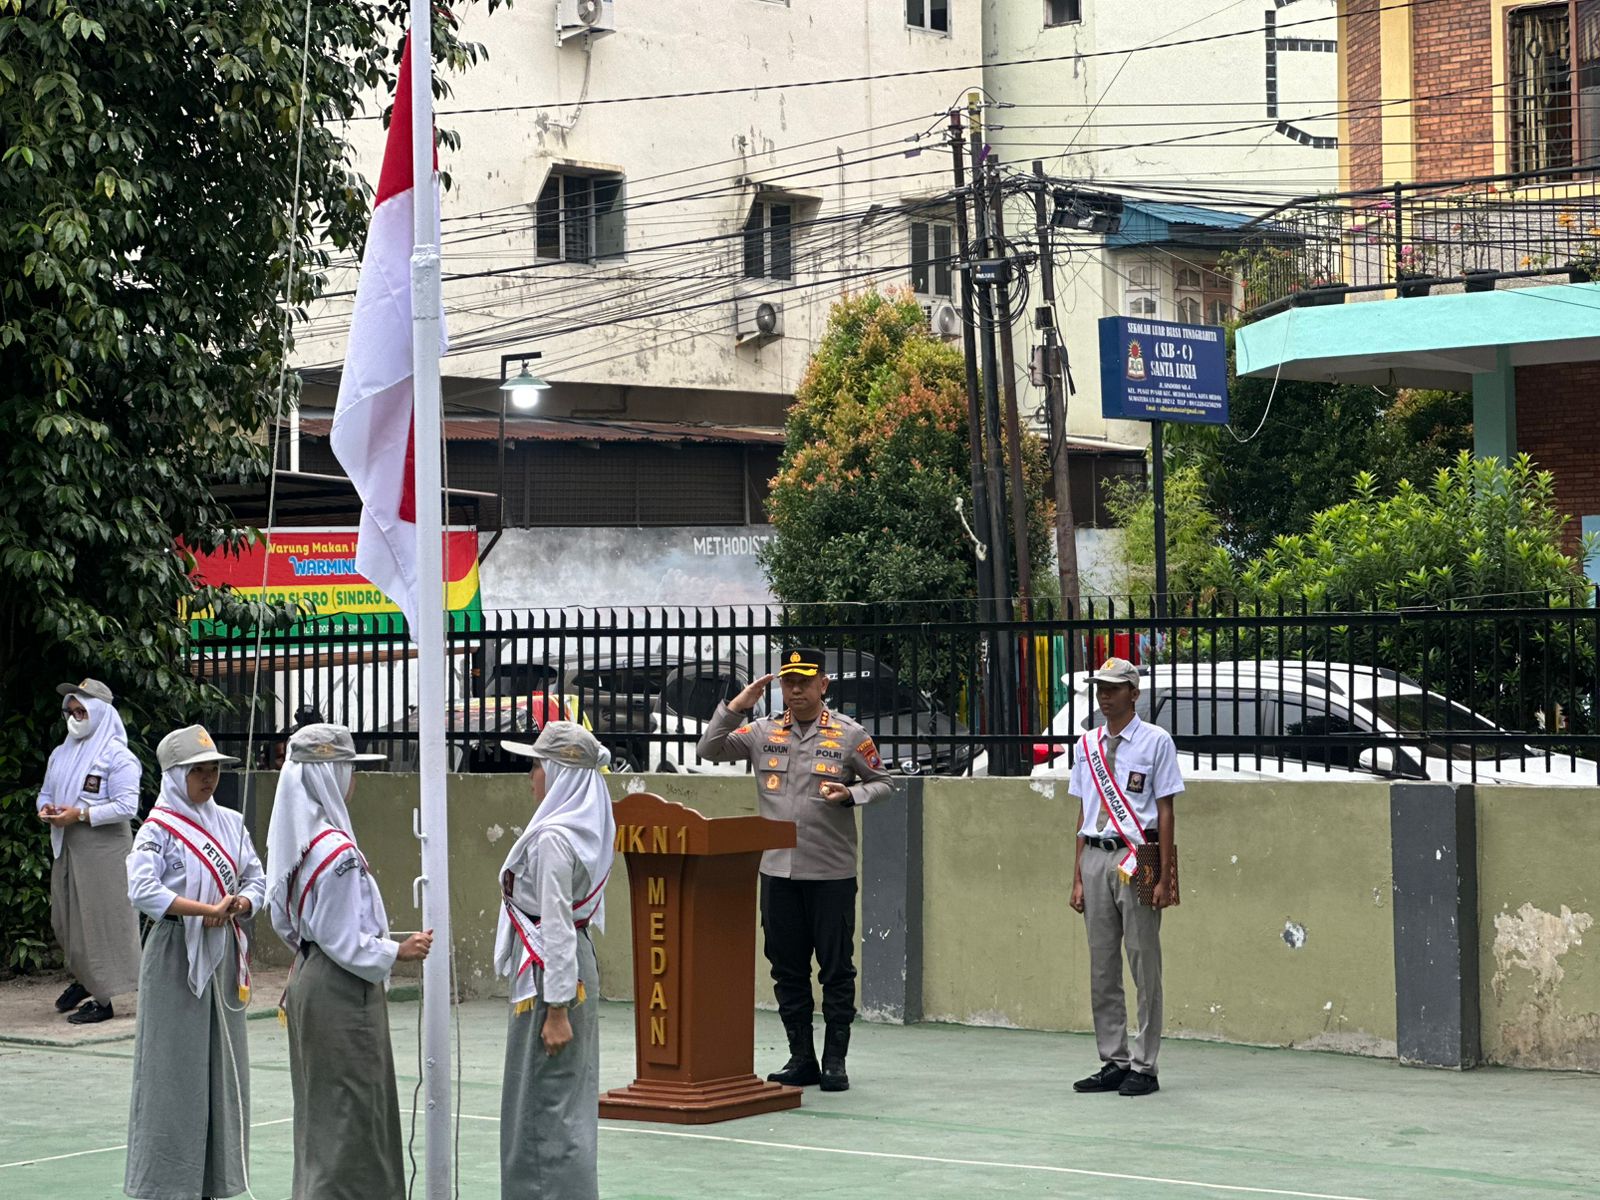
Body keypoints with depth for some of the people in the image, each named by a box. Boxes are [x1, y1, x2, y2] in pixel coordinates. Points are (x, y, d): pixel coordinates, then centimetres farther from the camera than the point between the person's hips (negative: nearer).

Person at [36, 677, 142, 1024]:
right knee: (64, 920, 11)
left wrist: (80, 814, -20)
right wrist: (45, 808, 1)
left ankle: (102, 999, -1)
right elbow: (46, 792, 25)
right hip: (65, 847, 8)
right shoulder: (61, 754, 16)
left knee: (98, 920, -6)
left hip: (103, 849, -8)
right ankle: (83, 979, 31)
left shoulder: (117, 757, -8)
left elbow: (127, 806, -16)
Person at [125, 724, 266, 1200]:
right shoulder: (159, 828, -8)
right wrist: (205, 909, -23)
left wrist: (240, 903, -10)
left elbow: (256, 879, 12)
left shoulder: (230, 823, 10)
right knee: (175, 1067, -3)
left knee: (223, 1067, 8)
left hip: (223, 955, 6)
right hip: (176, 955, -6)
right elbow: (142, 890, -21)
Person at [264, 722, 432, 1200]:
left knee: (320, 1111, 17)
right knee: (348, 1112, -2)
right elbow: (344, 942, -20)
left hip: (307, 979, 9)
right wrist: (398, 952, -8)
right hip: (343, 991, -9)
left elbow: (282, 919, 14)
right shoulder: (336, 851, -22)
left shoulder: (292, 841, 5)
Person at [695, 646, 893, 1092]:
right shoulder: (763, 732, 7)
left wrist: (850, 795, -13)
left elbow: (880, 782, 7)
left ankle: (834, 1060, 8)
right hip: (777, 871, 3)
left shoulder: (849, 735, 0)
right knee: (787, 969, 8)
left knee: (836, 969, 0)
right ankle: (801, 1059, 17)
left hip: (832, 872, -3)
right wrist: (737, 706, -7)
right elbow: (710, 749, 4)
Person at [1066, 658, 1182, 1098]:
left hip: (1137, 857, -6)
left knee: (1144, 966, -2)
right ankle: (1113, 1062, 16)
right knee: (1102, 968, 9)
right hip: (1096, 858, 6)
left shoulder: (1155, 741, -2)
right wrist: (1078, 877, 13)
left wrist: (1164, 877, -9)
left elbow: (1165, 810, -4)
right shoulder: (1088, 745, 14)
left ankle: (1143, 1066, 2)